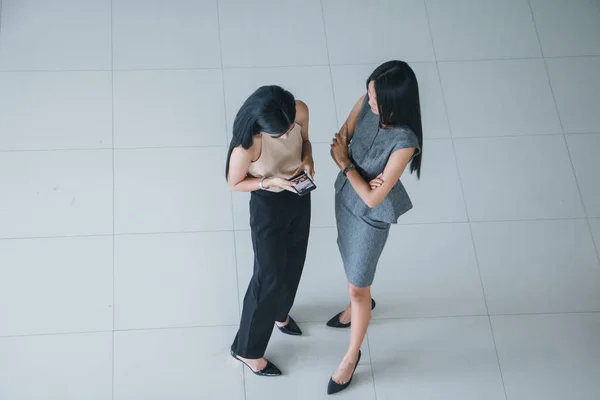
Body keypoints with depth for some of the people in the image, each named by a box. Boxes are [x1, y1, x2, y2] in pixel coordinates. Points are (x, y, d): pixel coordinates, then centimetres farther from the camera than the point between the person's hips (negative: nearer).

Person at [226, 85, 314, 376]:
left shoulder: (300, 111, -22)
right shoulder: (247, 144, -36)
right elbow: (235, 183, -17)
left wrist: (308, 159, -20)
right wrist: (271, 181, -30)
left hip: (300, 196, 6)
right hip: (268, 206, -6)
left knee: (293, 263, 27)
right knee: (269, 276, 7)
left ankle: (279, 311, 58)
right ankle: (247, 349, 28)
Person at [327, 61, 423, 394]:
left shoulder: (404, 142, -37)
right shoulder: (367, 103, -20)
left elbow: (372, 198, -30)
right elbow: (342, 137, -3)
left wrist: (345, 164, -19)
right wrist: (358, 173, -20)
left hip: (372, 216, -6)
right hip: (346, 195, 6)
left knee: (357, 288, 10)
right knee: (351, 258, 32)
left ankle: (353, 356, 34)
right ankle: (363, 302, 64)